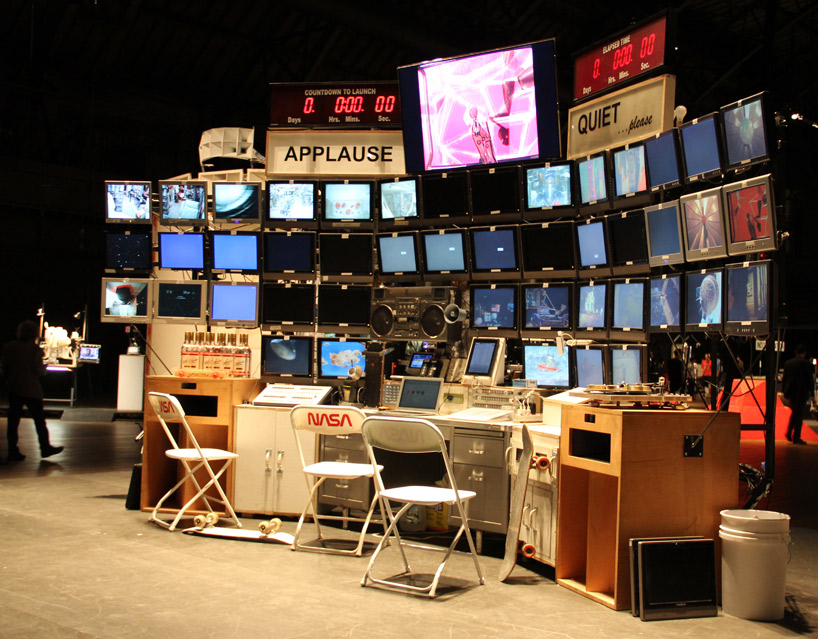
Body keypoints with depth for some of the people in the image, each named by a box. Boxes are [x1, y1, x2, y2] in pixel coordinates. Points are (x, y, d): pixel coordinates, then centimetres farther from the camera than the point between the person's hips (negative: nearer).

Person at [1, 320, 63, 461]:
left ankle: (13, 451, 7)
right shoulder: (35, 349, -12)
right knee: (39, 419, 8)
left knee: (13, 420, 7)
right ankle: (45, 448, 16)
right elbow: (39, 371, -12)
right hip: (31, 390, -4)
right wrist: (45, 366, 8)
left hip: (13, 389, 4)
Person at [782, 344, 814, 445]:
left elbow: (784, 378, 10)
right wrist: (811, 390, 0)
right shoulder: (806, 363, -10)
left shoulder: (787, 363, 6)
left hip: (790, 392, 5)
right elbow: (810, 379, -9)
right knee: (799, 415, 1)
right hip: (801, 392, -5)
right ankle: (796, 437, 2)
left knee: (794, 412, 21)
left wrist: (784, 390, 16)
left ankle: (789, 432, 9)